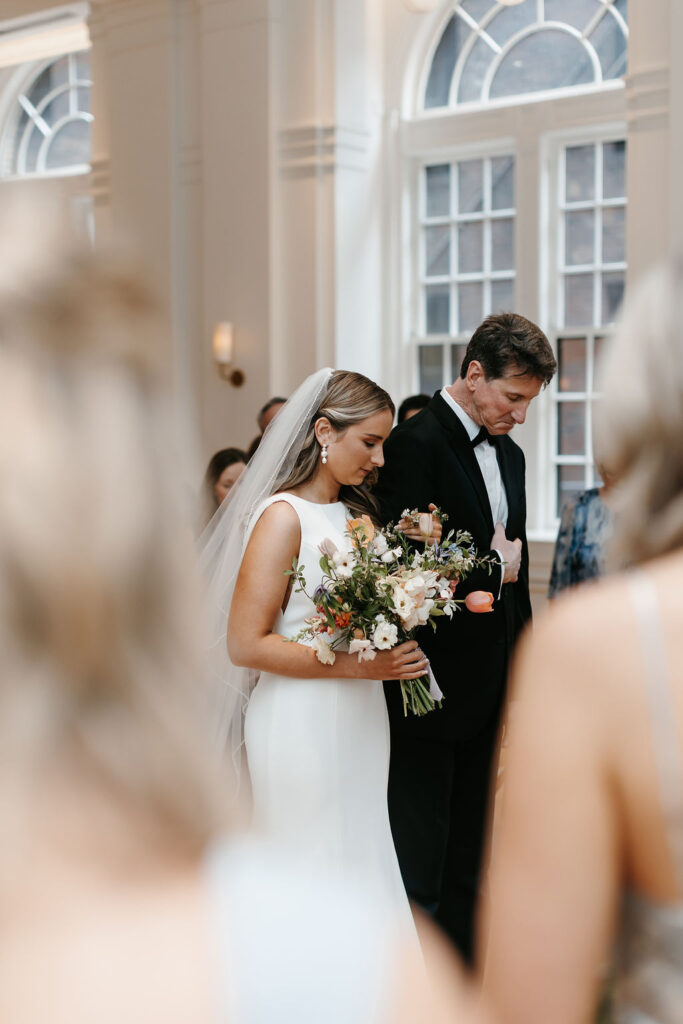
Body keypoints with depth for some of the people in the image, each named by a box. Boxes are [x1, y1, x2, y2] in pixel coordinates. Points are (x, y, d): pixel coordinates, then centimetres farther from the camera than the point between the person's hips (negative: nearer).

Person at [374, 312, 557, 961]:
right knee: (418, 869, 1)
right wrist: (493, 568, -10)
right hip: (432, 687, -8)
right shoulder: (416, 442, -13)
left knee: (468, 864, 17)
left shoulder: (510, 455, 13)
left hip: (488, 689, 8)